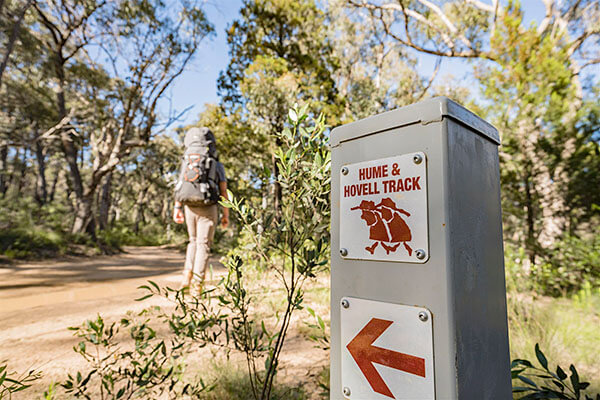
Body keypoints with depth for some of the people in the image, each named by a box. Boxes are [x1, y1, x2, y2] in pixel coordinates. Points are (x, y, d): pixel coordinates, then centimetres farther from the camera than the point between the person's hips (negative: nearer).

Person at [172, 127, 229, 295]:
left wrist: (177, 208, 0)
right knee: (203, 245, 1)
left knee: (194, 241, 21)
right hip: (208, 208, -3)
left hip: (189, 207, 3)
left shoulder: (187, 163, 9)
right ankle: (196, 286, -2)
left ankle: (187, 276, 10)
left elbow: (180, 187, 1)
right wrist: (226, 214, 2)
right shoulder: (218, 166, 1)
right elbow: (223, 191, -2)